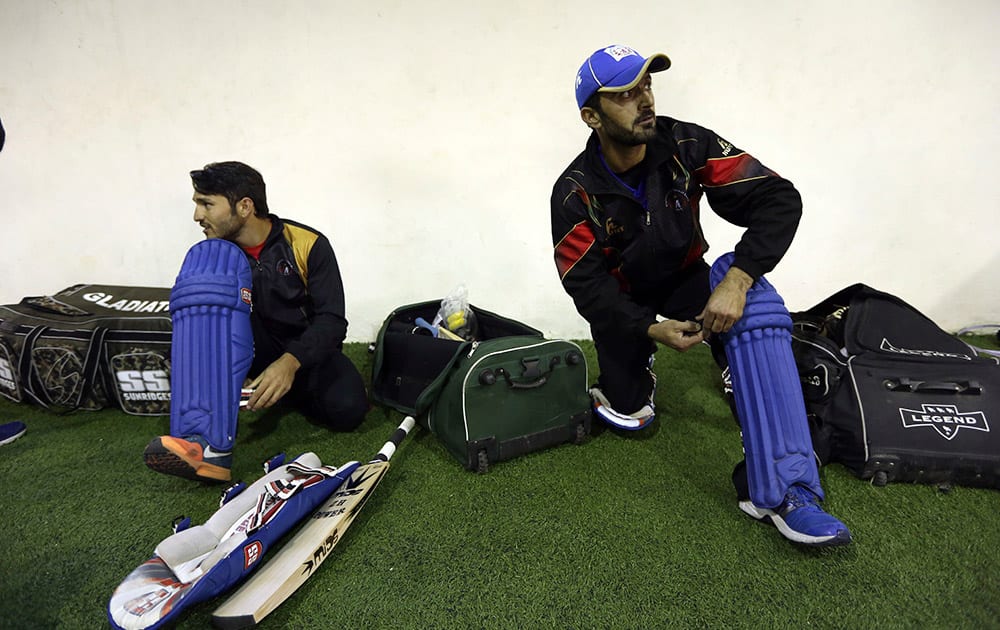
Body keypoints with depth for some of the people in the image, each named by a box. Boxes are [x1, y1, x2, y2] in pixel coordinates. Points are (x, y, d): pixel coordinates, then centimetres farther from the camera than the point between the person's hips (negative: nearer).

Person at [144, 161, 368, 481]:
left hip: (308, 349, -2)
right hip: (259, 348, 3)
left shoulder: (308, 244, -13)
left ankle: (289, 390, 5)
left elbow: (332, 320, -18)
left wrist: (290, 362, -36)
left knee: (348, 409, -31)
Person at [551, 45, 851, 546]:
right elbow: (586, 284, -18)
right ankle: (625, 385, 41)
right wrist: (649, 329, -32)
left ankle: (776, 489, -31)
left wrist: (737, 278, -37)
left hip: (685, 283, 0)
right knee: (630, 416, 0)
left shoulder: (685, 146, -18)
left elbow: (779, 199, -22)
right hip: (622, 305, 0)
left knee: (756, 302, -32)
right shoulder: (576, 193, -18)